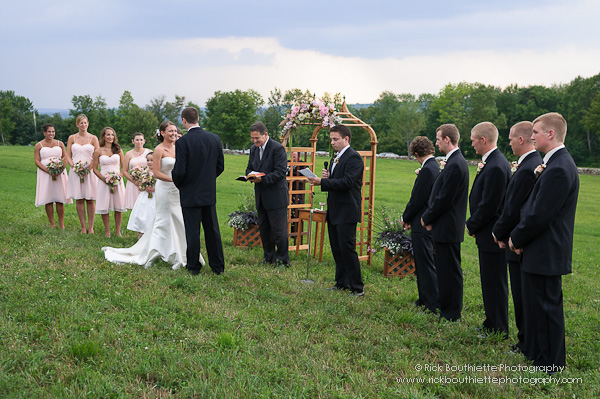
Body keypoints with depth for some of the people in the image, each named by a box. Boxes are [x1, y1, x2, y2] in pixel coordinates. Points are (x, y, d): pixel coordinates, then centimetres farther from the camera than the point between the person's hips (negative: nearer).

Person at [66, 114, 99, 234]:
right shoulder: (72, 138, 8)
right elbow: (68, 156, 8)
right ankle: (83, 227, 7)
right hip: (76, 172, 2)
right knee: (79, 200, 1)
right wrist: (74, 167, -9)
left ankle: (90, 227, 3)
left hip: (90, 171, -2)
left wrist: (88, 168, -11)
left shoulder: (93, 138, 4)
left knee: (90, 200, -2)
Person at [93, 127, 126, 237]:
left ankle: (118, 231, 11)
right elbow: (95, 169, 2)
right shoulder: (98, 152, 2)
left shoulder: (118, 150, 8)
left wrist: (119, 177, -8)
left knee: (119, 206, 1)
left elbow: (123, 167, 9)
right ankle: (107, 231, 10)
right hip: (104, 181, -1)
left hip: (118, 181, 1)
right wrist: (104, 179, -11)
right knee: (104, 206, -1)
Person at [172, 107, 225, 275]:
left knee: (192, 231, 4)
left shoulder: (182, 142, -15)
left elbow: (179, 171, -16)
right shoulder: (214, 138, 0)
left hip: (190, 194, -5)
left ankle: (194, 267, 13)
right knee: (212, 229, 12)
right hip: (209, 193, 5)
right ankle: (218, 266, 17)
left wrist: (179, 184, 4)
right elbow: (220, 166, 6)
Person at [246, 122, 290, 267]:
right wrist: (250, 176, -5)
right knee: (263, 228, 13)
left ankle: (283, 260, 6)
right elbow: (249, 168, 18)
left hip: (276, 196, -8)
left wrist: (263, 179, -25)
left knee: (279, 230, -3)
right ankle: (269, 258, 25)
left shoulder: (278, 148, -13)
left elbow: (281, 171, -18)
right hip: (261, 197, 8)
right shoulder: (253, 149, 12)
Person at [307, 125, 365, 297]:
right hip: (334, 211, 10)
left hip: (346, 212, -9)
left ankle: (357, 287, -1)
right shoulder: (335, 158, 17)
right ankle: (341, 283, 23)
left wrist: (322, 182, -24)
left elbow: (347, 182, -22)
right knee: (336, 249, 14)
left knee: (347, 249, -8)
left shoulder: (354, 158, -12)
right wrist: (326, 177, -1)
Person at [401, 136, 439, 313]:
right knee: (421, 263, 18)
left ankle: (434, 304, 0)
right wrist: (410, 218, 11)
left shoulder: (427, 170, -19)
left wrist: (406, 218, -2)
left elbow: (417, 200, -18)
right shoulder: (435, 167, 10)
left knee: (426, 264, -4)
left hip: (422, 225, -10)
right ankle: (424, 298, 27)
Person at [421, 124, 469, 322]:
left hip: (448, 228, -10)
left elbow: (444, 199, -21)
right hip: (446, 226, 10)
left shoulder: (455, 165, -20)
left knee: (450, 270, -2)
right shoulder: (455, 161, 13)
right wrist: (429, 217, 7)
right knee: (444, 268, 17)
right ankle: (445, 307, 26)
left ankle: (451, 313, 5)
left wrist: (427, 218, -8)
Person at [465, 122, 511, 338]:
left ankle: (499, 330, 10)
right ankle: (492, 324, 30)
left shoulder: (495, 167, -23)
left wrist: (471, 226, -10)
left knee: (495, 283, 0)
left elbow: (488, 206, -22)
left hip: (492, 236, -10)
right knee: (490, 282, 18)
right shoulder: (491, 163, 10)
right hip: (489, 234, 10)